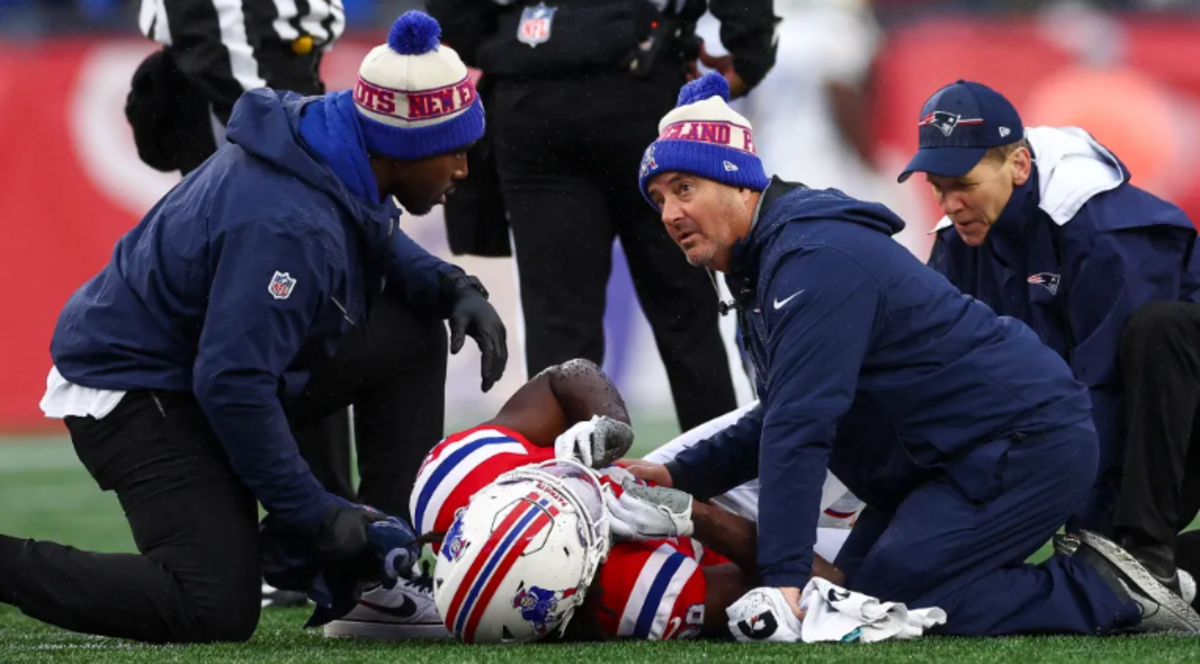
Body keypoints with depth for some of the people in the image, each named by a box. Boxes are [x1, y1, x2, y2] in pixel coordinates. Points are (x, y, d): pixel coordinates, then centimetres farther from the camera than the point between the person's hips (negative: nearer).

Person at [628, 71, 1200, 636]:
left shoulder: (814, 259, -20)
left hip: (1026, 443, -11)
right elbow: (779, 420, 23)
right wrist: (680, 476, 8)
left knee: (880, 603, -20)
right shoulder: (762, 266, 14)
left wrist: (783, 581, -34)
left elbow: (801, 426, -29)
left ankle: (1105, 596, -11)